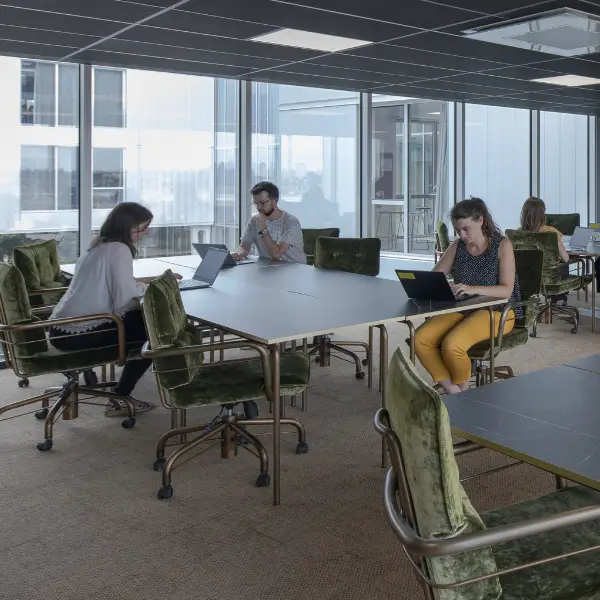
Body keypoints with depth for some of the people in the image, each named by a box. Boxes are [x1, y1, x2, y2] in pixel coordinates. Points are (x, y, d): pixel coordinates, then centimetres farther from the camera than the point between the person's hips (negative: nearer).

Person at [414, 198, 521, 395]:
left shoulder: (502, 245, -8)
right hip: (461, 309, 6)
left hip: (496, 311, -5)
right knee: (421, 339, -21)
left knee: (451, 345, -31)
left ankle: (463, 388, -1)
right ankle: (452, 391, -12)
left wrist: (473, 289, -34)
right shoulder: (458, 245, 7)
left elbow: (506, 290, -17)